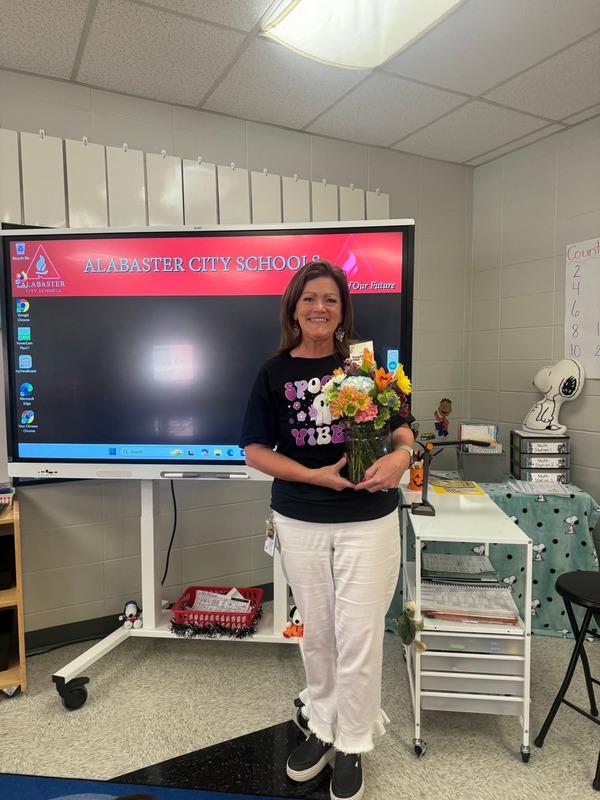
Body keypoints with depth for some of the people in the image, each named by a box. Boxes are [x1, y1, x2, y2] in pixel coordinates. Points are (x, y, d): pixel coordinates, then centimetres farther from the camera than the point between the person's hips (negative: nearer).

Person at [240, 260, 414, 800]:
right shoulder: (274, 373, -1)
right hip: (301, 522, 1)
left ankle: (352, 746, 29)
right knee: (316, 633, 16)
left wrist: (400, 456, -19)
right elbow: (255, 451, -3)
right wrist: (316, 475, -16)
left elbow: (401, 428, 4)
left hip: (368, 520, 0)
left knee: (359, 637, 6)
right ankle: (322, 727, 40)